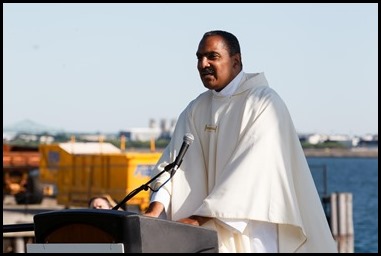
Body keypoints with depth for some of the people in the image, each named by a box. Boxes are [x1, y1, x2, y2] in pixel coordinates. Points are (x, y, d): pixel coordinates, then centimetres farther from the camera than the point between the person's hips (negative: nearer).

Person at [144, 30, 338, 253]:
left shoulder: (264, 103, -11)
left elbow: (251, 170, -19)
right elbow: (175, 160, -1)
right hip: (217, 231, 5)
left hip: (257, 233, -5)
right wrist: (156, 207, -19)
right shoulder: (197, 109, 9)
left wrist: (200, 217, -24)